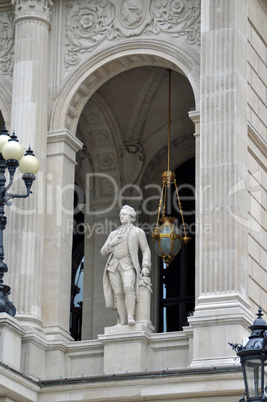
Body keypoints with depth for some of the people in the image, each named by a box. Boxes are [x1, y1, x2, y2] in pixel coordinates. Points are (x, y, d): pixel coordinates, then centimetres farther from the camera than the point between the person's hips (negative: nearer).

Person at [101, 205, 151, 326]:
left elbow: (146, 250, 7)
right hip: (113, 265, 4)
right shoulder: (113, 234, 25)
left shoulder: (138, 231, 13)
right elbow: (103, 252, 20)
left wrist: (146, 266, -9)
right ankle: (123, 322, -13)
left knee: (128, 288, -27)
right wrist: (112, 244, -1)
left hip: (128, 266, -4)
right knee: (118, 294, -9)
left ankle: (131, 317, -36)